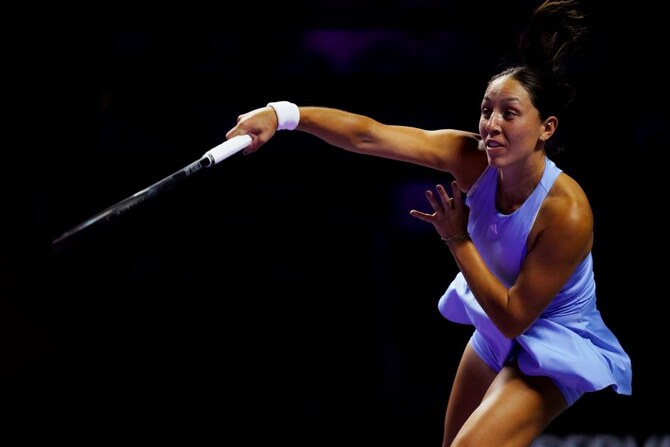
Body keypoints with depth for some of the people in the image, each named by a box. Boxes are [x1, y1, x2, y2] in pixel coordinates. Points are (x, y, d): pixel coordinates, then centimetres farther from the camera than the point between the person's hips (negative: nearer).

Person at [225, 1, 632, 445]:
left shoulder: (567, 212, -34)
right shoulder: (471, 158, -20)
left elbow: (514, 318, -26)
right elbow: (368, 135, -30)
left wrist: (458, 241, -26)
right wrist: (285, 114, -43)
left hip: (555, 349, -6)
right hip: (499, 330, 6)